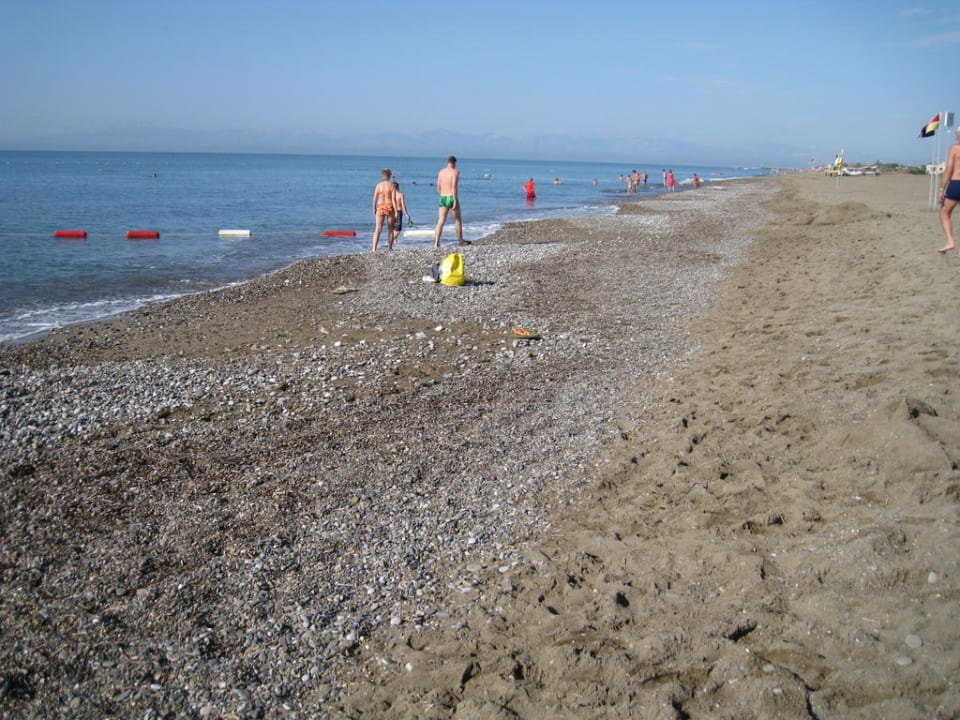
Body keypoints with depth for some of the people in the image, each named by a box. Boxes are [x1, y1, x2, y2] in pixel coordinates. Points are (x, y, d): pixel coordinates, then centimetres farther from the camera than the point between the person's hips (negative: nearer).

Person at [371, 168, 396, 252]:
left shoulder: (378, 185, 1)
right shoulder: (391, 185, -4)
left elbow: (375, 198, -1)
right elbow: (394, 199, -8)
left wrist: (374, 208, 12)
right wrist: (396, 211, -5)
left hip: (380, 208, 1)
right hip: (390, 207, -1)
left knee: (377, 229, -2)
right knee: (390, 229, 13)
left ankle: (374, 249, -15)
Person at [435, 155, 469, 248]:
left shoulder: (441, 172, 10)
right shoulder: (455, 172, -8)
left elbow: (438, 188, 12)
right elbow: (454, 187, -18)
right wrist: (455, 200, -18)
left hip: (443, 198, 5)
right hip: (452, 198, -5)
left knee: (440, 221, -1)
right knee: (457, 220, 13)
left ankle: (436, 242, -12)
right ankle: (460, 241, 25)